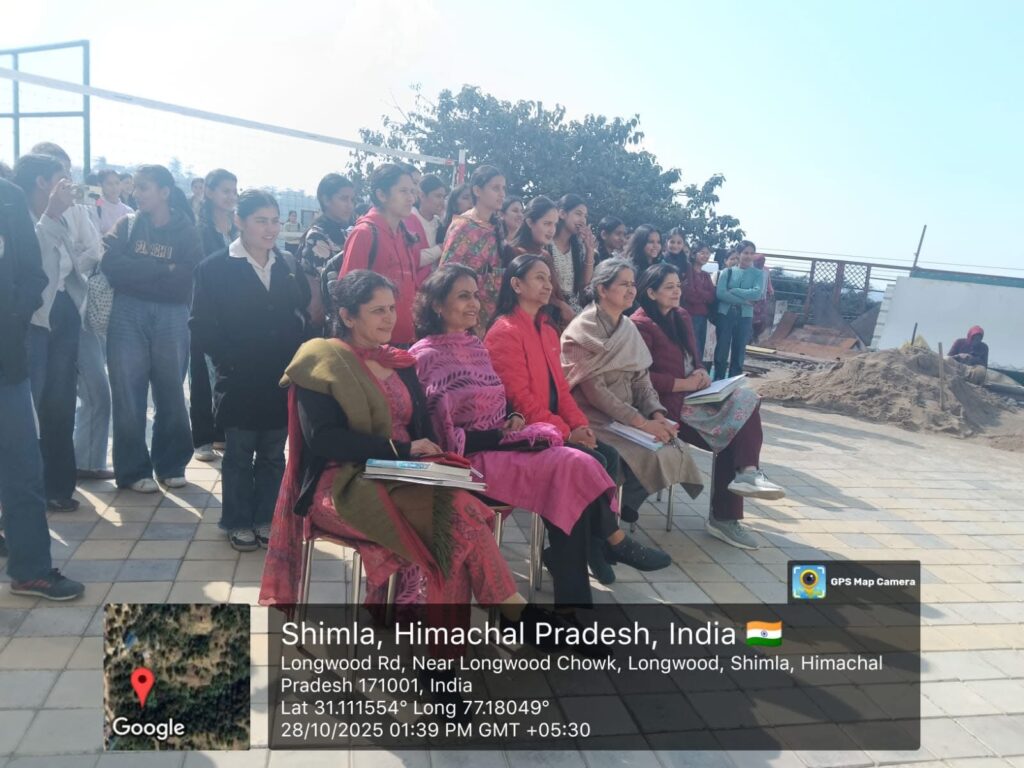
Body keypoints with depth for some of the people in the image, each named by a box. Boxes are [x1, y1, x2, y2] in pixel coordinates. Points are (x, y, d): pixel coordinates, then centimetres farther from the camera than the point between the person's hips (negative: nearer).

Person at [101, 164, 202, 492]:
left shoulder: (185, 229, 5)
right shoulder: (127, 225, 10)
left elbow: (189, 276, -9)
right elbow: (110, 263, -7)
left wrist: (137, 272, -8)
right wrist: (163, 270, -12)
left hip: (172, 317, -1)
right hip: (128, 314, 1)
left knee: (171, 392, 6)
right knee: (129, 393, 1)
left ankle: (171, 464, 21)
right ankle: (134, 470, 11)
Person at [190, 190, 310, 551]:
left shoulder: (287, 267, 8)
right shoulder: (215, 268, -5)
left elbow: (301, 318, 9)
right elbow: (202, 328, -8)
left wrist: (296, 360, -4)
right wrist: (232, 359, -15)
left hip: (281, 380, 4)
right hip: (239, 381, -4)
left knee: (273, 455, 12)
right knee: (239, 455, 9)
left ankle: (266, 520, 26)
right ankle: (239, 523, 23)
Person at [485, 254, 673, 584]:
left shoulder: (547, 329, 15)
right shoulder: (505, 333, -14)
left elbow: (560, 385, 13)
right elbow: (520, 398, -19)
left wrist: (579, 424, -4)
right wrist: (565, 432, -19)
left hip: (553, 426, 9)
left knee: (610, 455, -10)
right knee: (593, 462, -20)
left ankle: (592, 541, -7)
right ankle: (614, 541, -3)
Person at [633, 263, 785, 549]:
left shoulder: (681, 316, 15)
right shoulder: (641, 324, -11)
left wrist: (700, 372, 0)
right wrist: (684, 384, -16)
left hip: (692, 394, 8)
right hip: (669, 402, -8)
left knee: (746, 399, -17)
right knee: (742, 408, -18)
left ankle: (746, 472, -19)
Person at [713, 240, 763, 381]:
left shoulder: (758, 274, 5)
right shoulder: (727, 271, 3)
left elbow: (757, 294, -11)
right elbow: (720, 293, -10)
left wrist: (733, 291, -12)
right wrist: (744, 300, -14)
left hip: (745, 317, 1)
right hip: (725, 314, -1)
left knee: (739, 353, 7)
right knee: (721, 351, 2)